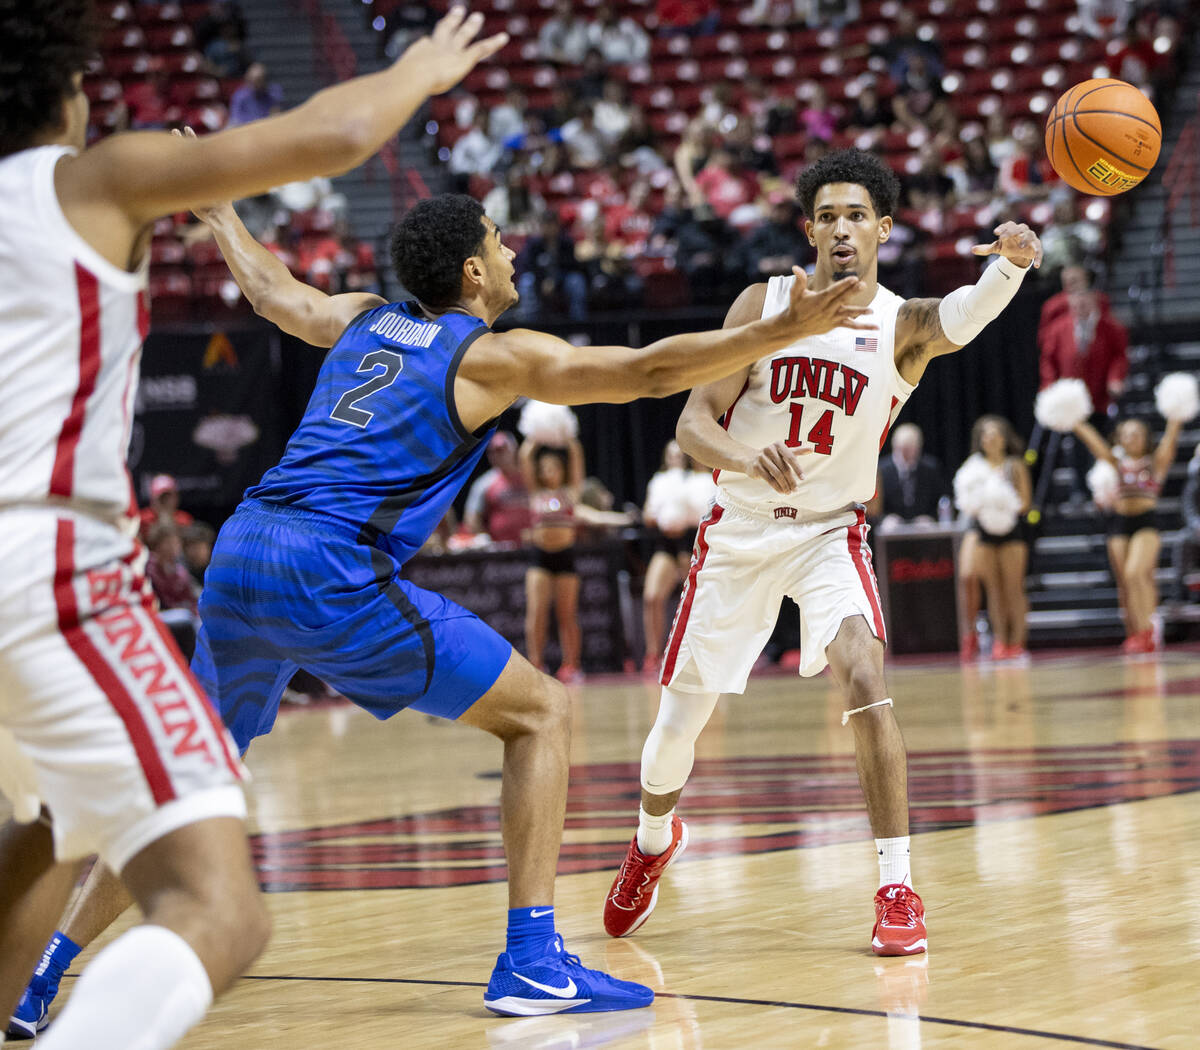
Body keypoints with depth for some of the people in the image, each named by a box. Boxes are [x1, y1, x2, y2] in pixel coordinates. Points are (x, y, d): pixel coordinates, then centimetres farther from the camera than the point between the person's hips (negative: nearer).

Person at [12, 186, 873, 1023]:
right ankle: (533, 960, -4)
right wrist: (782, 331, 0)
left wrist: (217, 207, 61)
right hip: (333, 574, -7)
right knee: (541, 712, 4)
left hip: (238, 556, 7)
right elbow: (651, 372, -1)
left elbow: (269, 289, 42)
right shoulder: (495, 354, 5)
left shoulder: (362, 320, 23)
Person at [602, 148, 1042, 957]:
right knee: (679, 722, 9)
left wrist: (1008, 266, -60)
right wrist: (749, 461, -36)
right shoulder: (766, 304, -9)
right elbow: (694, 423, -13)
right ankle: (654, 841, 42)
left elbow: (960, 318, -37)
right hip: (739, 529, 1)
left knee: (865, 677, -27)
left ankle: (898, 892, -19)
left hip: (830, 531, -1)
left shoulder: (902, 327, -12)